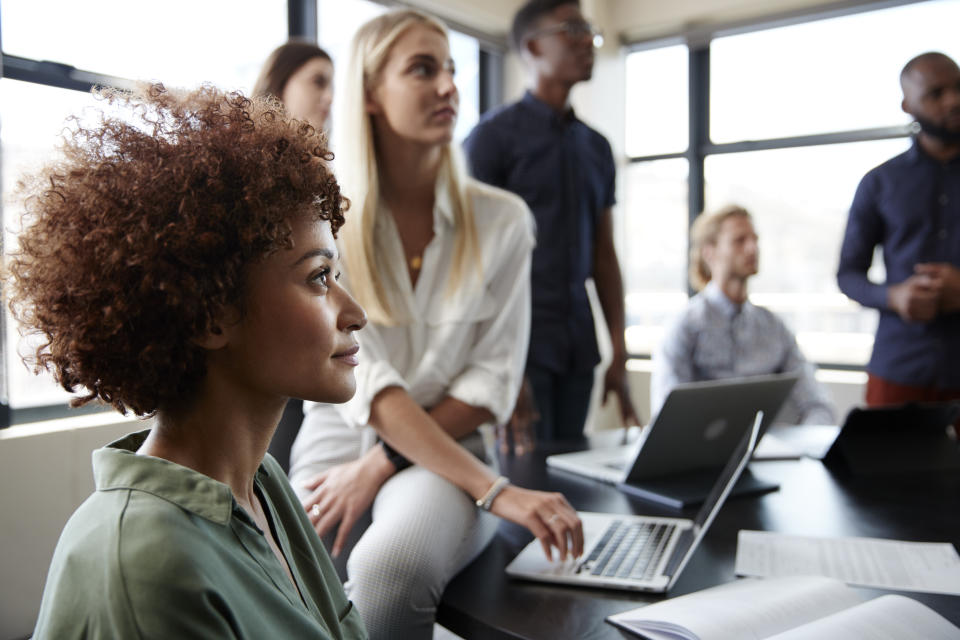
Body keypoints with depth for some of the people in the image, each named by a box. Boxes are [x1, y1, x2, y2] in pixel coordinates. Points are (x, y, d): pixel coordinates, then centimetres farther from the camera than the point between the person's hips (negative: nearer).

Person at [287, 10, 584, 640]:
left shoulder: (501, 219, 0)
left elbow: (493, 381, -3)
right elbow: (359, 378, -13)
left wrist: (380, 467, -13)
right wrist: (495, 490, -22)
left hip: (449, 447, 0)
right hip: (337, 435, 1)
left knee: (390, 566, -32)